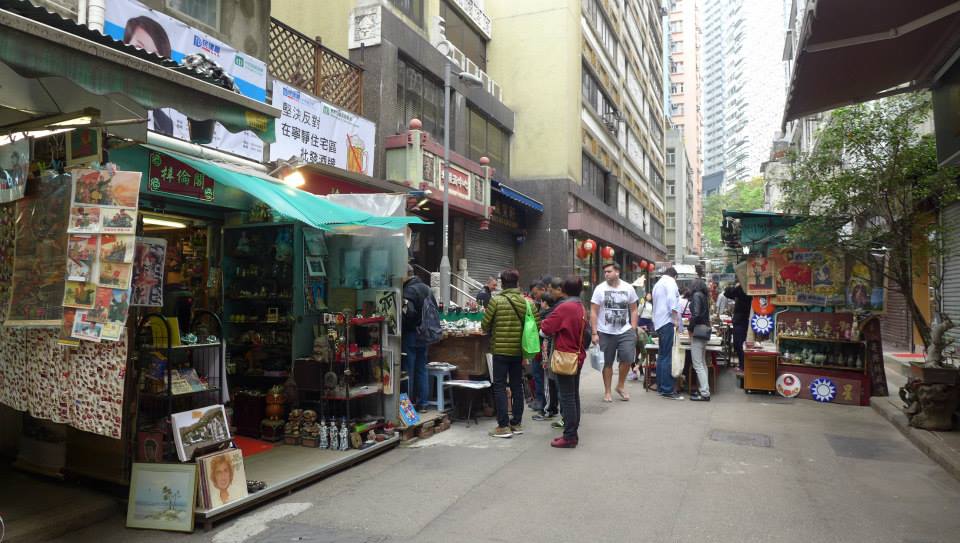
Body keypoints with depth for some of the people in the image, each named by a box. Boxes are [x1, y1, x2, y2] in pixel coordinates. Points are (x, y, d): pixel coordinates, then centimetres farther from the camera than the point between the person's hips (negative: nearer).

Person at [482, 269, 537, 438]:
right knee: (517, 386, 14)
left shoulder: (496, 301, -12)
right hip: (519, 350, 4)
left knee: (499, 387, 4)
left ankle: (503, 426, 3)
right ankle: (517, 423, 20)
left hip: (500, 349, -4)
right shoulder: (527, 302, -1)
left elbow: (485, 325, -8)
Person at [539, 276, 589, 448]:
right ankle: (573, 433, 23)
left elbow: (546, 328, -16)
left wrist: (544, 323, 5)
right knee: (574, 395, 15)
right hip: (578, 355, 9)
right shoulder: (581, 308, 9)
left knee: (567, 397, -4)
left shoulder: (564, 307, -18)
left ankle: (569, 436, 1)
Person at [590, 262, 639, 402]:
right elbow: (593, 312, -4)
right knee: (607, 363, 6)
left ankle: (620, 386, 13)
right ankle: (607, 392, 21)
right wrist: (594, 333, -10)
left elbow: (633, 310, 8)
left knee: (627, 358, -11)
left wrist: (633, 330, 0)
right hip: (605, 332, -1)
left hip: (625, 331, 1)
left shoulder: (628, 288, 2)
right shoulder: (600, 288, -4)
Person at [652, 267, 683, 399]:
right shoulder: (670, 282, -4)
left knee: (661, 355, 13)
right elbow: (672, 301, -18)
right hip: (667, 321, -10)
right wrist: (676, 320, -16)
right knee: (667, 357, -10)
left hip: (658, 322, 10)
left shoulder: (657, 284, 23)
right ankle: (667, 390, -11)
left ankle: (660, 386, 17)